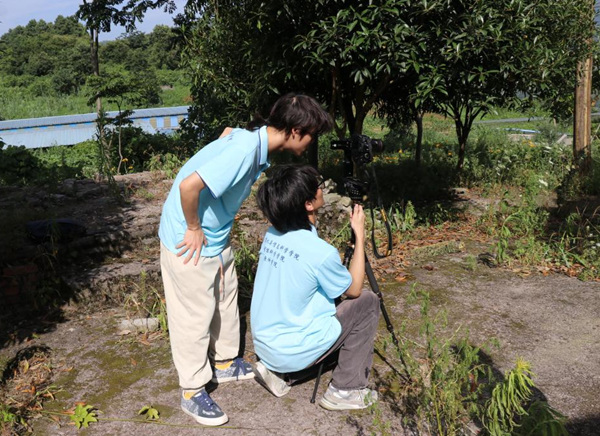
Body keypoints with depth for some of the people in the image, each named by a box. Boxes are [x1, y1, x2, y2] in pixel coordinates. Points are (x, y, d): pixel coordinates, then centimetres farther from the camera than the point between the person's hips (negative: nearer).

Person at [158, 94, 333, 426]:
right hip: (189, 240, -9)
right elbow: (188, 185, -36)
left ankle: (225, 363, 40)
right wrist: (194, 230, -19)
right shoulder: (245, 150, -30)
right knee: (195, 314, 3)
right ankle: (192, 393, 19)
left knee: (226, 296, 20)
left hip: (216, 236, 9)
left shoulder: (255, 139, -1)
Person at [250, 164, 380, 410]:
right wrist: (360, 235, -3)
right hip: (292, 353, -7)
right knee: (367, 303, 3)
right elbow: (354, 289, -4)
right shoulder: (320, 252, -25)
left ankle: (274, 368, 16)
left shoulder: (272, 234, -3)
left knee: (322, 299, 29)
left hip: (262, 344, 7)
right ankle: (345, 390, 8)